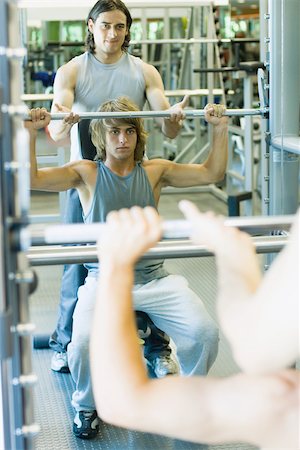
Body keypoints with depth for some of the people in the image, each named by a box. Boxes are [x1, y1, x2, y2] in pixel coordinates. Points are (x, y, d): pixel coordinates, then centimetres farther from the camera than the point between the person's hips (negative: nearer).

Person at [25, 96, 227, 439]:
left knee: (205, 333, -20)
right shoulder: (86, 173, 5)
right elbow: (30, 179, -6)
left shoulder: (155, 171, 10)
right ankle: (87, 406, 5)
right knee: (85, 342, -30)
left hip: (154, 279, 2)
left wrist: (219, 129, 1)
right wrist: (30, 133, -15)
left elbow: (212, 173, 10)